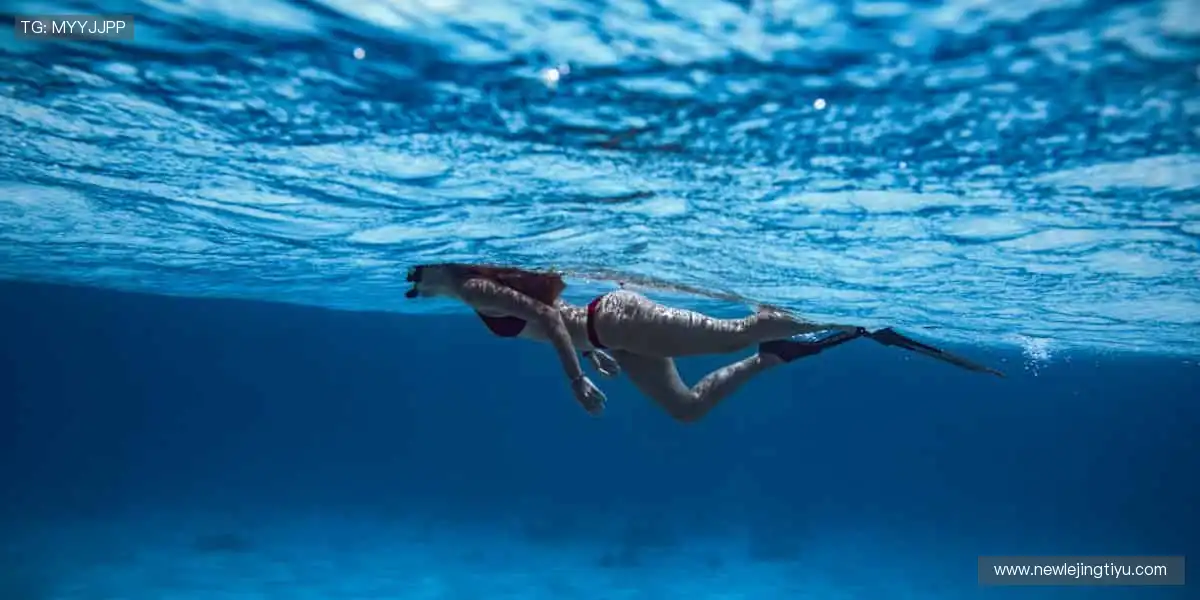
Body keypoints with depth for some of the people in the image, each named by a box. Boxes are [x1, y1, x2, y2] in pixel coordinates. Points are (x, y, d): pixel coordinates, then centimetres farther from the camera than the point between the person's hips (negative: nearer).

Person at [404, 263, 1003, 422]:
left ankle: (862, 325, -7)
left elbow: (545, 315, -20)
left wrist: (576, 379, -19)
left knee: (733, 334, -13)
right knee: (687, 407, 15)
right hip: (611, 332, 10)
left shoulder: (475, 289, -8)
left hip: (616, 320, -10)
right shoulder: (489, 287, 20)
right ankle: (773, 355, 16)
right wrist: (593, 351, 29)